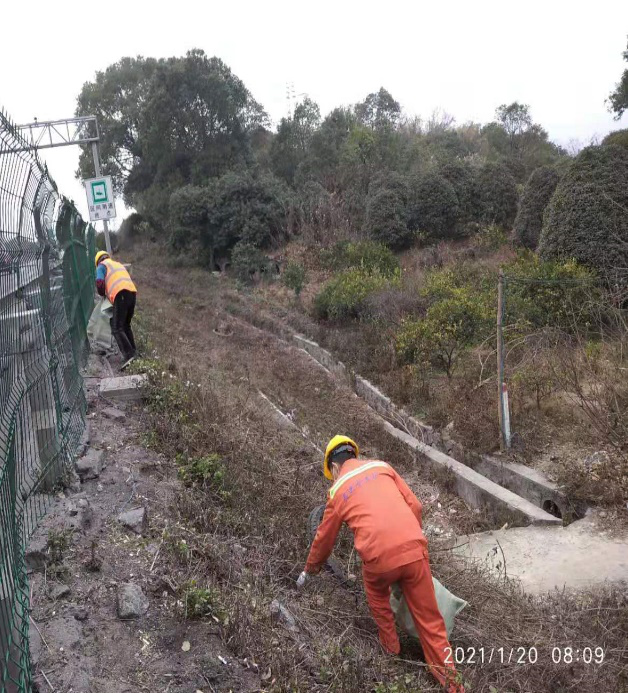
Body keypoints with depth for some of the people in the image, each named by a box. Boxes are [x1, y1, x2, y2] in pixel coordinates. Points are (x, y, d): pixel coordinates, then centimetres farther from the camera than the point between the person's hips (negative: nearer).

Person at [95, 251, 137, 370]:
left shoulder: (101, 266, 14)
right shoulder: (120, 265, 35)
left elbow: (99, 283, 0)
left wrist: (103, 294, 20)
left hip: (120, 295, -7)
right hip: (133, 292, 7)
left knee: (117, 329, -10)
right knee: (126, 326, 21)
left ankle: (129, 356, -25)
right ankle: (133, 352, 17)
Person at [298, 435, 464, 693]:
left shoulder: (337, 490, 13)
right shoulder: (381, 466, 17)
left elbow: (324, 538, 25)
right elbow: (415, 505, 14)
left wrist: (310, 569, 42)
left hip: (379, 557, -1)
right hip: (415, 549, 2)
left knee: (378, 599, 33)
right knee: (428, 616, 18)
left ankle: (390, 644, 48)